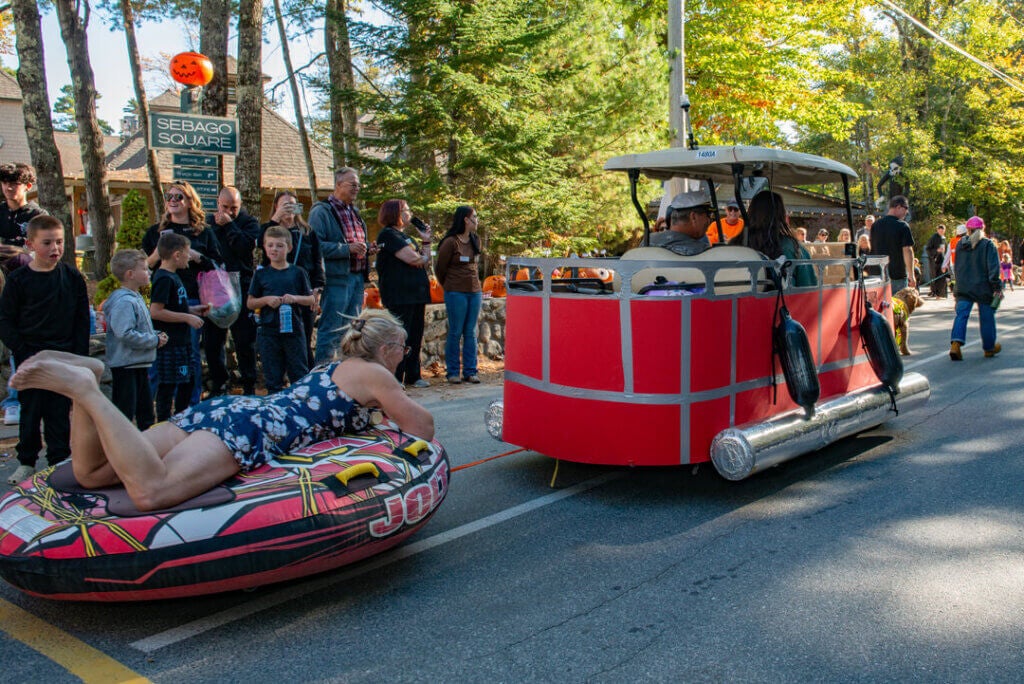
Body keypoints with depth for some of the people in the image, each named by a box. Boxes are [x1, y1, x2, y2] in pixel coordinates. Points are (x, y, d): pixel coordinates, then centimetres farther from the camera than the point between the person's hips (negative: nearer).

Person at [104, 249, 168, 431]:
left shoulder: (136, 298, 14)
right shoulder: (123, 302, -19)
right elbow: (125, 334, -28)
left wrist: (156, 334, 6)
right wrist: (154, 340, -19)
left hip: (140, 365, 10)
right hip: (125, 366, -10)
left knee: (145, 410, 19)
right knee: (124, 413, -5)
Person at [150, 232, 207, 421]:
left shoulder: (173, 276, 14)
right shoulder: (164, 279, -17)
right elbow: (155, 312, -24)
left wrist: (192, 310, 13)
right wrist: (187, 317, -20)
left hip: (182, 341, 11)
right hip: (169, 344, -11)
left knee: (187, 381, 19)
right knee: (167, 385, -3)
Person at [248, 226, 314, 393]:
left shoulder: (297, 273, 4)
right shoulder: (261, 275, 5)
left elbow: (311, 299, 6)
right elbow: (250, 303, 7)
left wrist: (295, 298, -12)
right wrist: (266, 300, -11)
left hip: (293, 329, -1)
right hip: (268, 331, 1)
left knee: (300, 374, 5)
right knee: (272, 377, 7)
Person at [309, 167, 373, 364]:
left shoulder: (353, 211, 19)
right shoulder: (322, 211, -8)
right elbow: (316, 245, -19)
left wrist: (366, 248, 9)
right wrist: (347, 248, -22)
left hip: (357, 278, 8)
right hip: (336, 279, -8)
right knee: (331, 330, -6)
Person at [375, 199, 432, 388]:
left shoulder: (405, 236, 22)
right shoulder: (388, 234, -7)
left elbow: (425, 262, 19)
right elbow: (412, 259, -17)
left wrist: (425, 240, 10)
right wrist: (424, 258, 3)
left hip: (416, 294, 9)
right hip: (399, 294, -9)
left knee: (416, 336, 10)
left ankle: (413, 376, 16)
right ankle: (395, 378, -4)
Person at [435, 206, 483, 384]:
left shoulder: (475, 240, 10)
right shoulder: (450, 242, -9)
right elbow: (440, 269, 0)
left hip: (475, 291, 6)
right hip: (456, 293, -6)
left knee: (471, 333, 7)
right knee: (455, 332, 0)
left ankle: (470, 371, 12)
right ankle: (452, 372, 8)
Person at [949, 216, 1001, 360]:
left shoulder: (960, 244, 6)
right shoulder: (988, 245, -7)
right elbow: (993, 267, -12)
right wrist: (996, 285, -7)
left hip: (963, 288, 3)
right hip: (983, 288, -3)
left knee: (961, 315, -1)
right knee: (987, 317, 10)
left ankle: (955, 343, -22)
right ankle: (989, 347, 21)